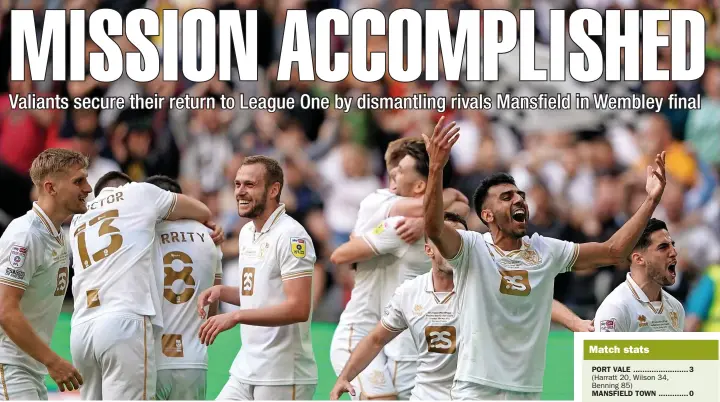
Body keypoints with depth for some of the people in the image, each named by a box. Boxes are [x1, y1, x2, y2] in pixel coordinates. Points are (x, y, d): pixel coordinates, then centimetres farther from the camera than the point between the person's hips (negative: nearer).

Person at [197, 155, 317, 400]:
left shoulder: (290, 236, -14)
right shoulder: (247, 233, 14)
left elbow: (298, 308, -23)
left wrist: (236, 316, -25)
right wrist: (222, 292, 7)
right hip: (246, 370, 9)